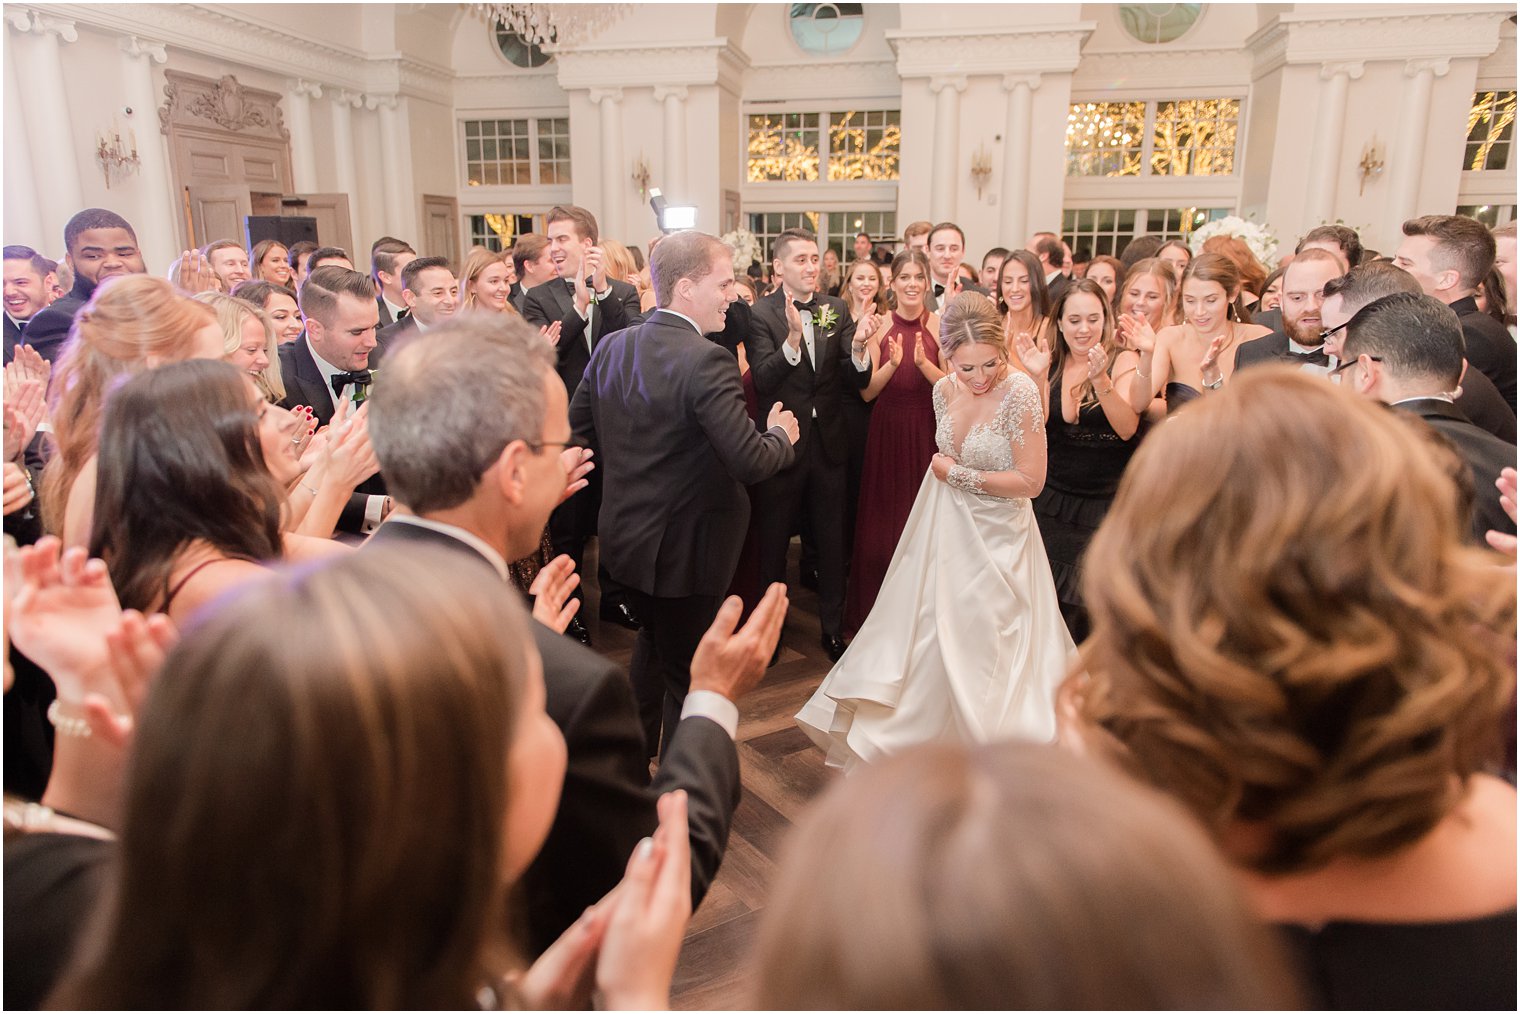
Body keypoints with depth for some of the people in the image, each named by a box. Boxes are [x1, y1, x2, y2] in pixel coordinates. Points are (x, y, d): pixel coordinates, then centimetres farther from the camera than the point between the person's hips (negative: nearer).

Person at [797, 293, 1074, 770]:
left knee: (983, 652, 7)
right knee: (926, 637, 15)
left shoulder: (1020, 391, -21)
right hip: (946, 531, 6)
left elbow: (1030, 480, -21)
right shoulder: (944, 390, -2)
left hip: (996, 539, -6)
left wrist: (957, 474, -15)